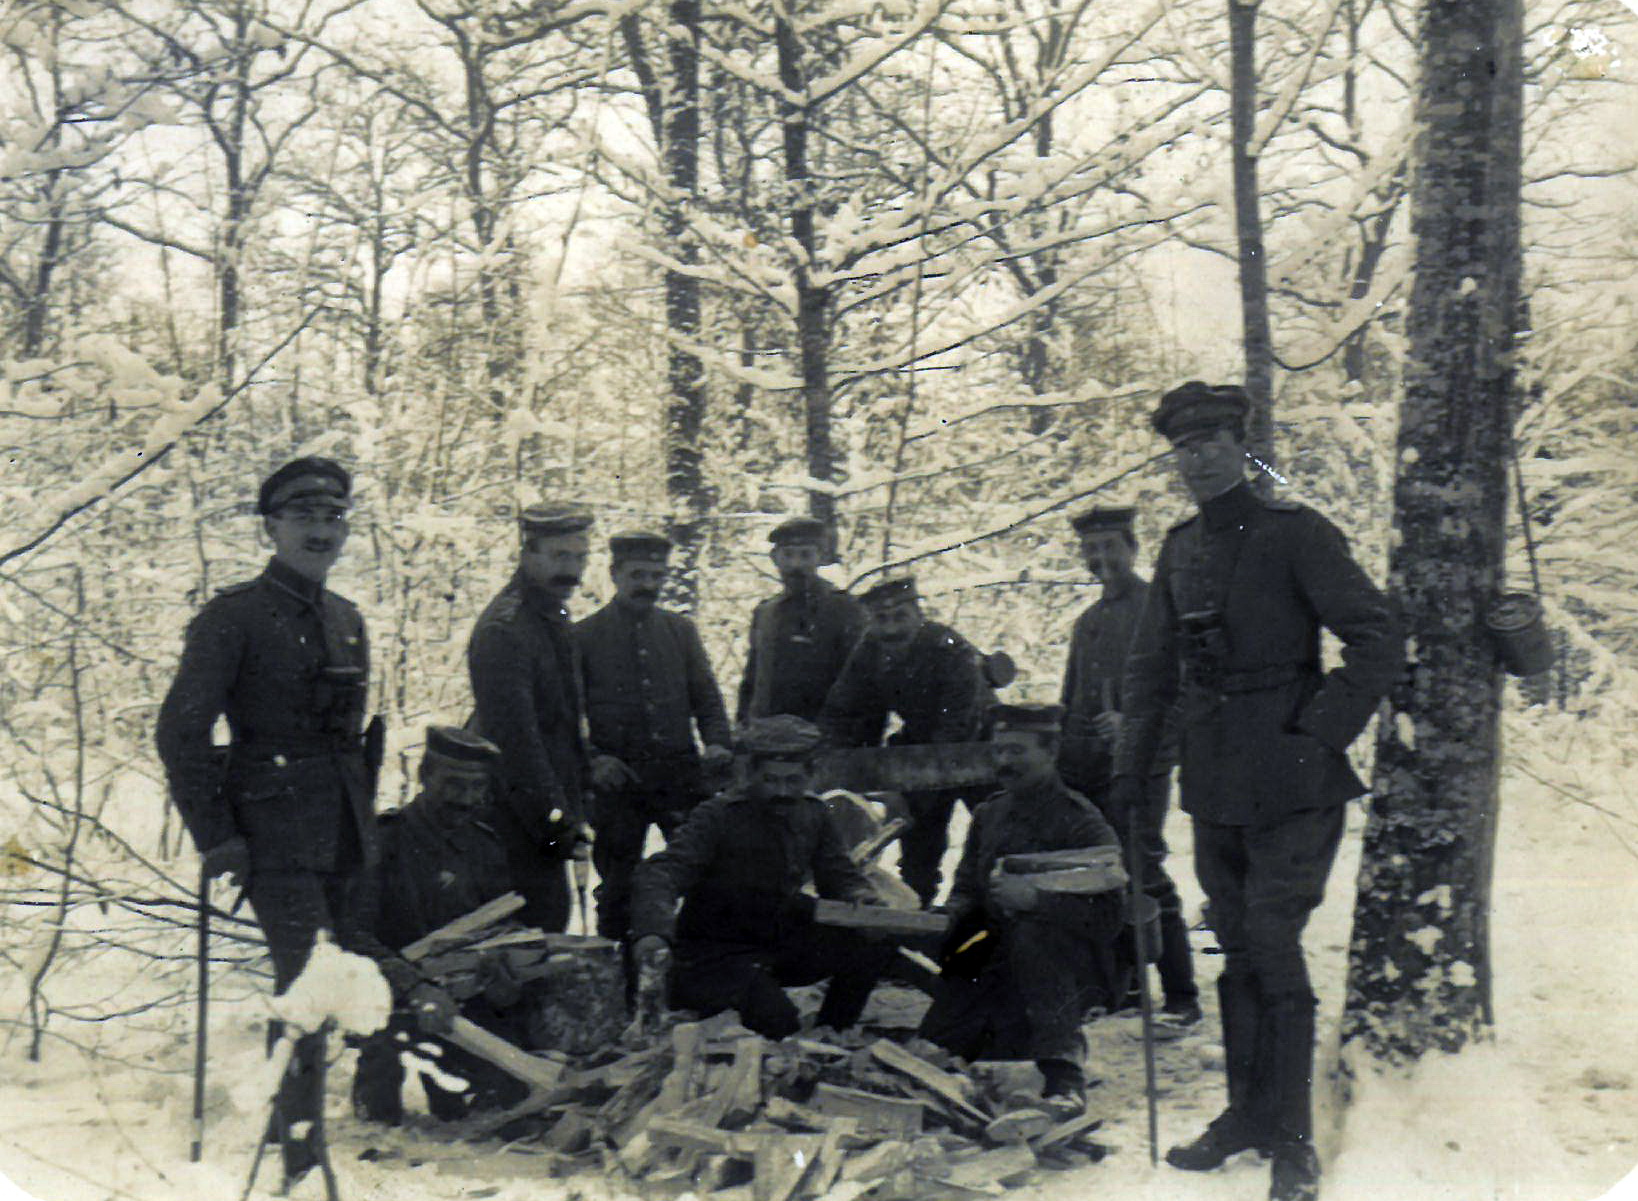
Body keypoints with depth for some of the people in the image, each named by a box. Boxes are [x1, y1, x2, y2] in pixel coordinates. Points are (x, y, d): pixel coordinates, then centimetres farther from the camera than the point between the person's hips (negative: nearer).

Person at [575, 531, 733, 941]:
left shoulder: (681, 630, 12)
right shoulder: (584, 636, 2)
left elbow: (707, 697, 13)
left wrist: (718, 743, -6)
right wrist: (593, 760, -14)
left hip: (681, 772, 2)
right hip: (618, 778, -2)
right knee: (618, 887, 6)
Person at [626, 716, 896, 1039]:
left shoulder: (812, 815, 1)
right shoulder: (717, 817, -19)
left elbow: (838, 874, 11)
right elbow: (659, 874, -30)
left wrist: (859, 895, -15)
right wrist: (651, 934, -50)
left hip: (781, 943, 6)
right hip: (714, 956, -6)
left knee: (874, 947, -11)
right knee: (779, 1023, -28)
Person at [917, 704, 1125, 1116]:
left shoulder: (1082, 823, -11)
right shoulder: (989, 815, 9)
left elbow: (1109, 917, -20)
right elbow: (965, 891, 17)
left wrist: (1035, 898, -33)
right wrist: (951, 920, -7)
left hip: (1073, 970, -6)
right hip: (996, 963, 6)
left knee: (1029, 933, -36)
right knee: (937, 1043, -9)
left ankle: (1064, 1071, -26)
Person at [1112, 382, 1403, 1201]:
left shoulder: (1294, 534, -8)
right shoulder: (1179, 551, 10)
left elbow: (1378, 641, -11)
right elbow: (1151, 666, 19)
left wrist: (1320, 733, -16)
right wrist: (1131, 765, 12)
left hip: (1290, 786, -6)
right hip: (1214, 786, 6)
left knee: (1273, 949, -5)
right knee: (1238, 950, 14)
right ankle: (1246, 1111, 26)